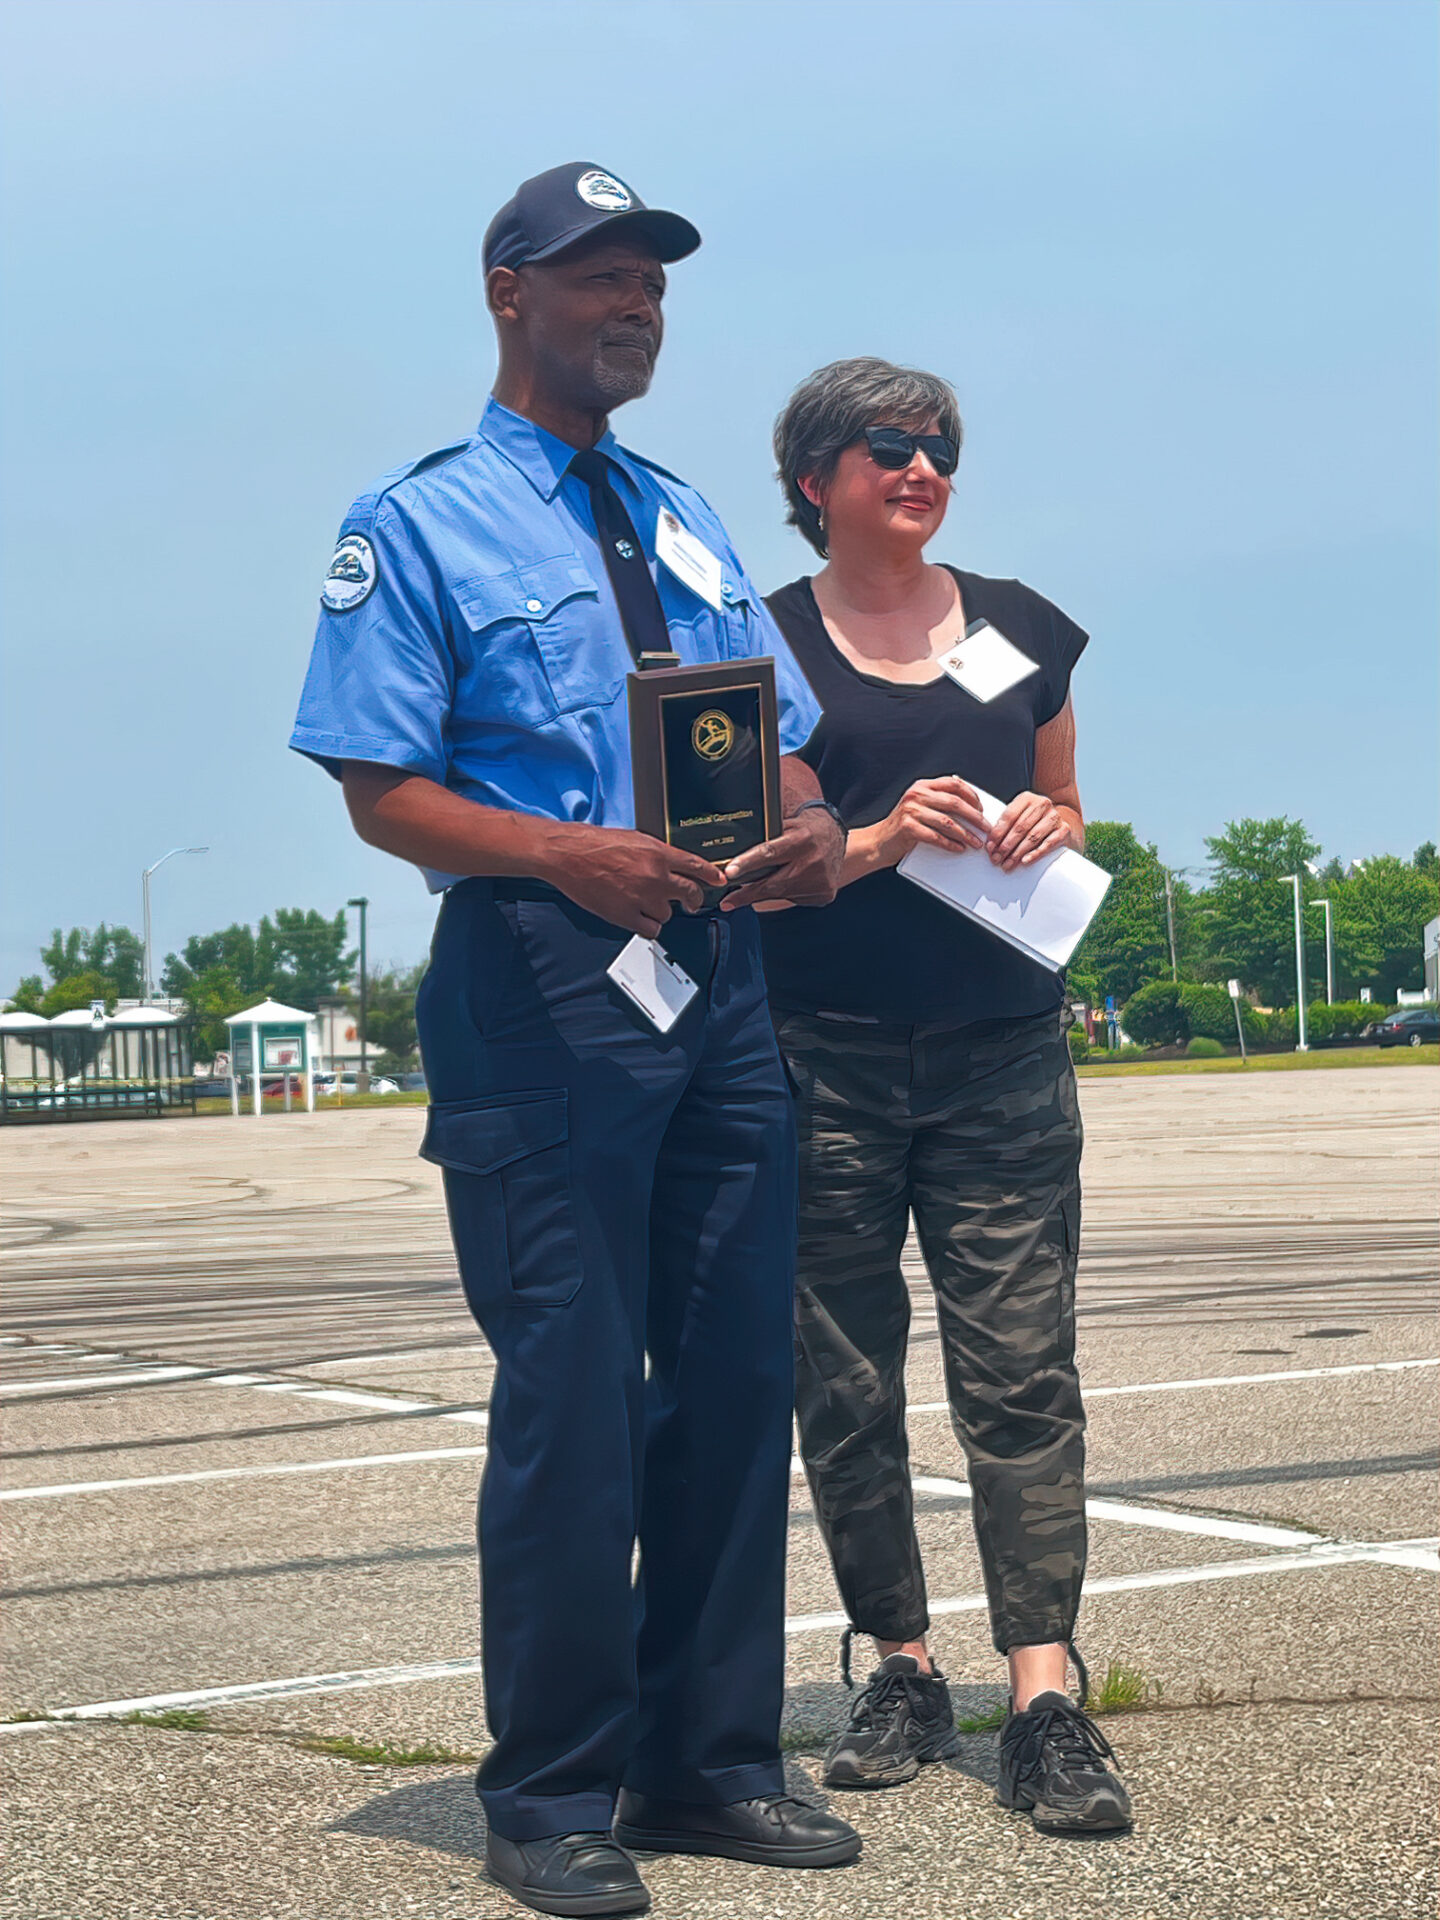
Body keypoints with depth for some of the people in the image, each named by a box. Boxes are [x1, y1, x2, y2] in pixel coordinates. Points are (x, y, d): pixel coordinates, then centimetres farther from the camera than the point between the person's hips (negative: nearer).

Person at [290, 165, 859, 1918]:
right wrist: (570, 854, -24)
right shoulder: (416, 528, 1)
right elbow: (382, 788, -7)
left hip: (717, 974, 6)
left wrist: (805, 836, -6)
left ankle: (710, 1761, 19)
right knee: (568, 1393, -6)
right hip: (535, 982, -6)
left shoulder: (688, 526, 21)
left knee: (736, 1378, 7)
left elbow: (777, 747, 19)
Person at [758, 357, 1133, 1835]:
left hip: (1002, 1050, 2)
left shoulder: (1020, 628, 12)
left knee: (1022, 1372, -6)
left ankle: (1045, 1700, -9)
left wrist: (1045, 828, -2)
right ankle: (901, 1672, 17)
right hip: (825, 1060, -1)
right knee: (846, 1385, 4)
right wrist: (880, 839, -17)